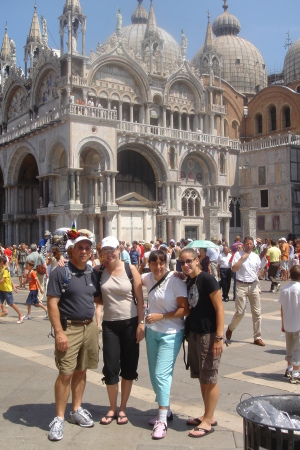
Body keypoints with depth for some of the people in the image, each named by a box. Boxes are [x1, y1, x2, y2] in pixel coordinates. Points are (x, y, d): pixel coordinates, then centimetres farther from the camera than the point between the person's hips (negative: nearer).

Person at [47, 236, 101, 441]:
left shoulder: (92, 273, 8)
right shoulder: (60, 272, -10)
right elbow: (52, 303, -13)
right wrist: (59, 332, -18)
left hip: (90, 327, 6)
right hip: (69, 328, -5)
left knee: (81, 371, 14)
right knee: (66, 374, -4)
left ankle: (76, 410, 28)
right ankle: (59, 418, 8)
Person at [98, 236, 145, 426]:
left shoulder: (130, 269, -4)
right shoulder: (100, 271, 1)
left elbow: (140, 298, -3)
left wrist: (141, 323, -8)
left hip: (131, 323, -1)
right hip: (110, 324, 1)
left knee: (129, 367, 6)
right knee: (110, 368, 1)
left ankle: (123, 409, 23)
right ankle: (112, 409, 20)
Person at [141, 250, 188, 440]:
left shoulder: (175, 280, -16)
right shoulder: (149, 278, 1)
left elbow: (185, 309, -16)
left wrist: (161, 316, -20)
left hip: (171, 334, -6)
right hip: (152, 331, 7)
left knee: (161, 374, -11)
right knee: (155, 374, 13)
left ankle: (162, 421, 0)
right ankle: (166, 411, 31)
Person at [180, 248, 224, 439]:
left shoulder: (207, 279, -15)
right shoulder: (188, 281, 7)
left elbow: (219, 308, -16)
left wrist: (219, 337, -19)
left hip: (209, 335, -8)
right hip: (194, 333, 8)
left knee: (210, 378, 2)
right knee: (201, 377, 15)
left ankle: (208, 421, 12)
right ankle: (208, 415, 28)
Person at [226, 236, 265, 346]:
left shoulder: (256, 256, 9)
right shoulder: (238, 254, -3)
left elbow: (259, 271, 16)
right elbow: (233, 269, -15)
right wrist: (242, 257, -15)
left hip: (253, 285, 4)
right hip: (241, 286, -4)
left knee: (257, 312, 4)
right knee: (240, 312, -6)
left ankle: (257, 337, 13)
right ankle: (230, 328, 23)